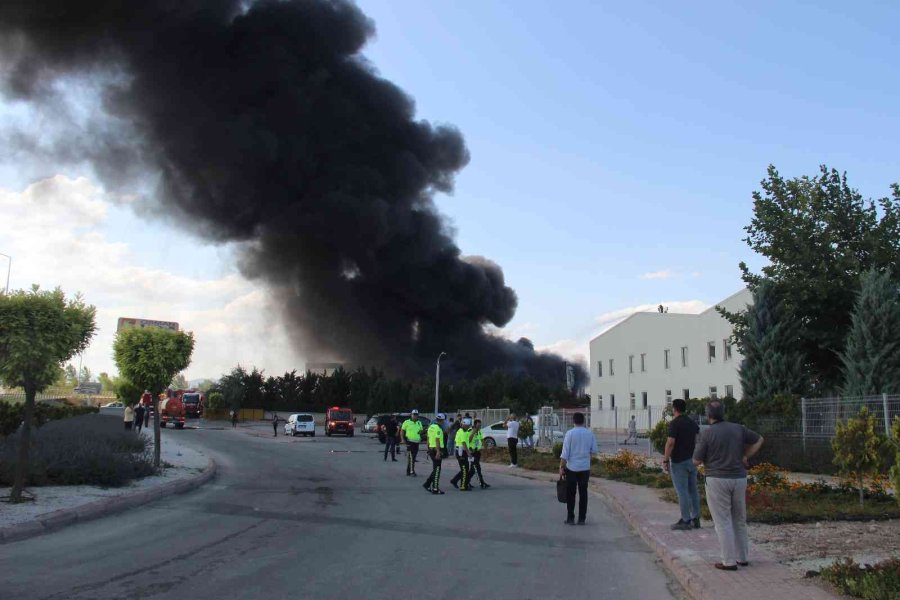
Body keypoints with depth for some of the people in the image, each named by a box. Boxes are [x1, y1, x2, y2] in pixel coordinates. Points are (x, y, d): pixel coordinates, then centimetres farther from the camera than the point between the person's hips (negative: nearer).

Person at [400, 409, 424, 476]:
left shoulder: (419, 423, 14)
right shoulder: (407, 422, -2)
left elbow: (421, 430, 23)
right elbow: (402, 431, -1)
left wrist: (420, 431, -1)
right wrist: (402, 439, -13)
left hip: (417, 442, 6)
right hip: (410, 442, -6)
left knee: (413, 457, 11)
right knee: (411, 457, -11)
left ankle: (408, 471, 20)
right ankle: (412, 472, -11)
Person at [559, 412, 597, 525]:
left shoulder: (570, 433, -9)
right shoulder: (589, 433, 0)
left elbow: (565, 453, -11)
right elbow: (594, 451, 6)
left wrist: (561, 467, -4)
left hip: (571, 468, -2)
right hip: (585, 468, 2)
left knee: (571, 494, 6)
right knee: (583, 493, 9)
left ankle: (570, 518, 7)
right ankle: (581, 519, 10)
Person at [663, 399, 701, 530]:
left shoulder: (674, 423, -14)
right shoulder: (693, 423, 10)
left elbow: (670, 443, -19)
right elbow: (697, 441, 14)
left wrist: (665, 460, -15)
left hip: (678, 461, -8)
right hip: (692, 460, 8)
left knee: (682, 491, -3)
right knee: (693, 490, 11)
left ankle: (685, 521, -1)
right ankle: (695, 519, 15)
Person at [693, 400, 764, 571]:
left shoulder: (707, 434, -11)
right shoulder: (738, 428, 2)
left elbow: (697, 461, -7)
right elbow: (759, 439, 17)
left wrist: (699, 448, 12)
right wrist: (745, 456, 17)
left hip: (717, 480, -5)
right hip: (739, 479, 5)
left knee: (723, 522, 2)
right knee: (739, 520, 18)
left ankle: (729, 561, 4)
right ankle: (742, 557, 26)